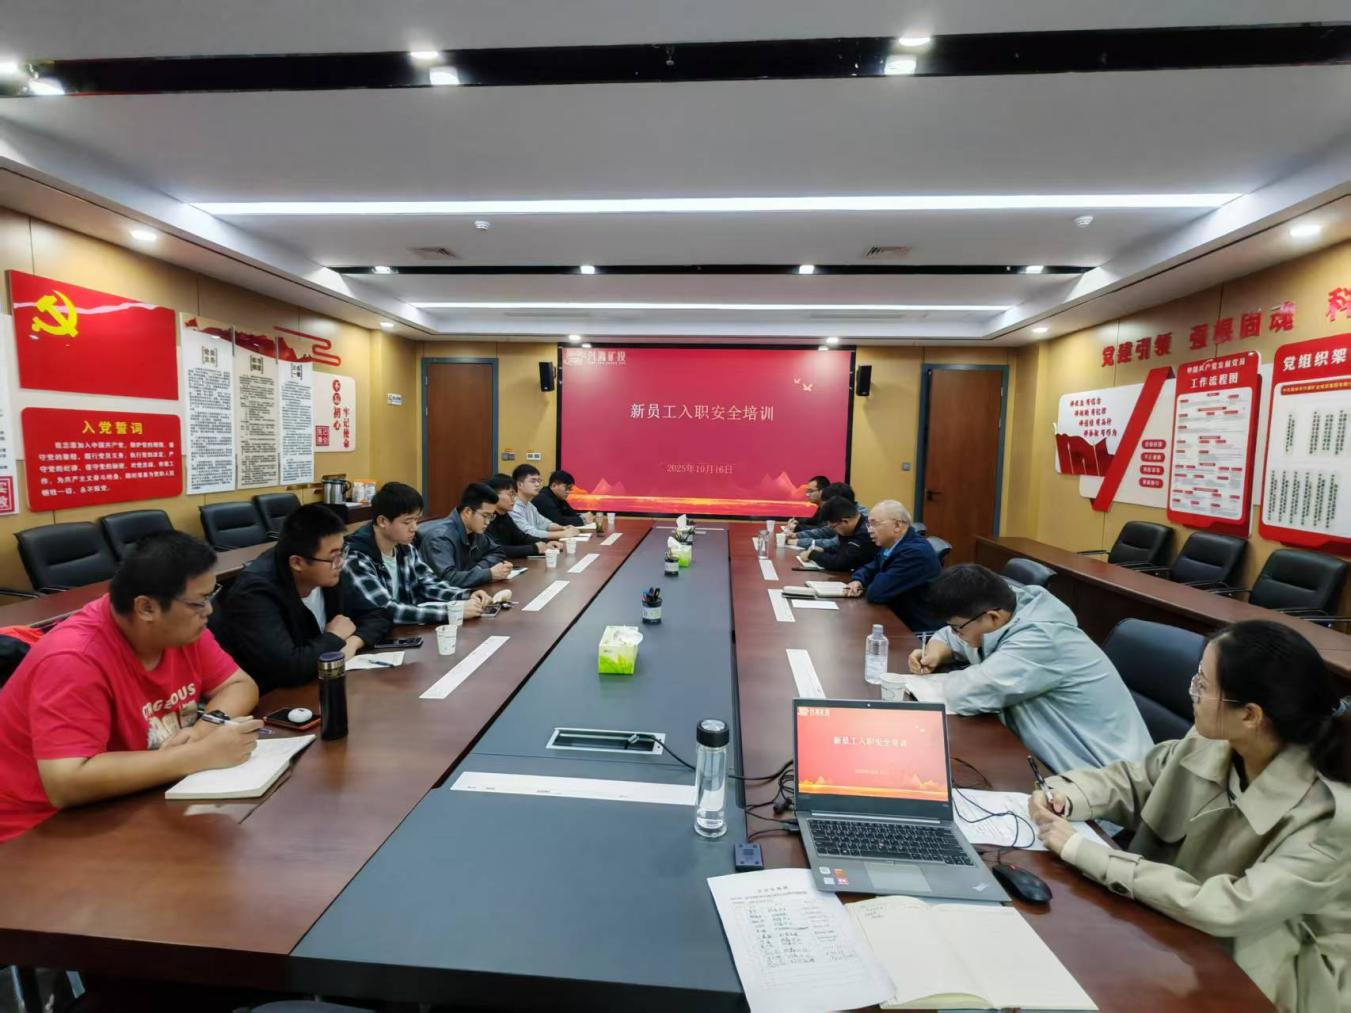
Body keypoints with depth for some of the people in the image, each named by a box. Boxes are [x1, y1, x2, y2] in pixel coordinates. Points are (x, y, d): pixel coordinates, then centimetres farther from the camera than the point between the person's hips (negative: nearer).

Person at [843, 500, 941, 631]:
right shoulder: (889, 544, 2)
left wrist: (865, 587, -6)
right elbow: (870, 568, 19)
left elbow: (876, 593, -27)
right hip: (899, 620, 7)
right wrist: (857, 581, -2)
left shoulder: (916, 552, -24)